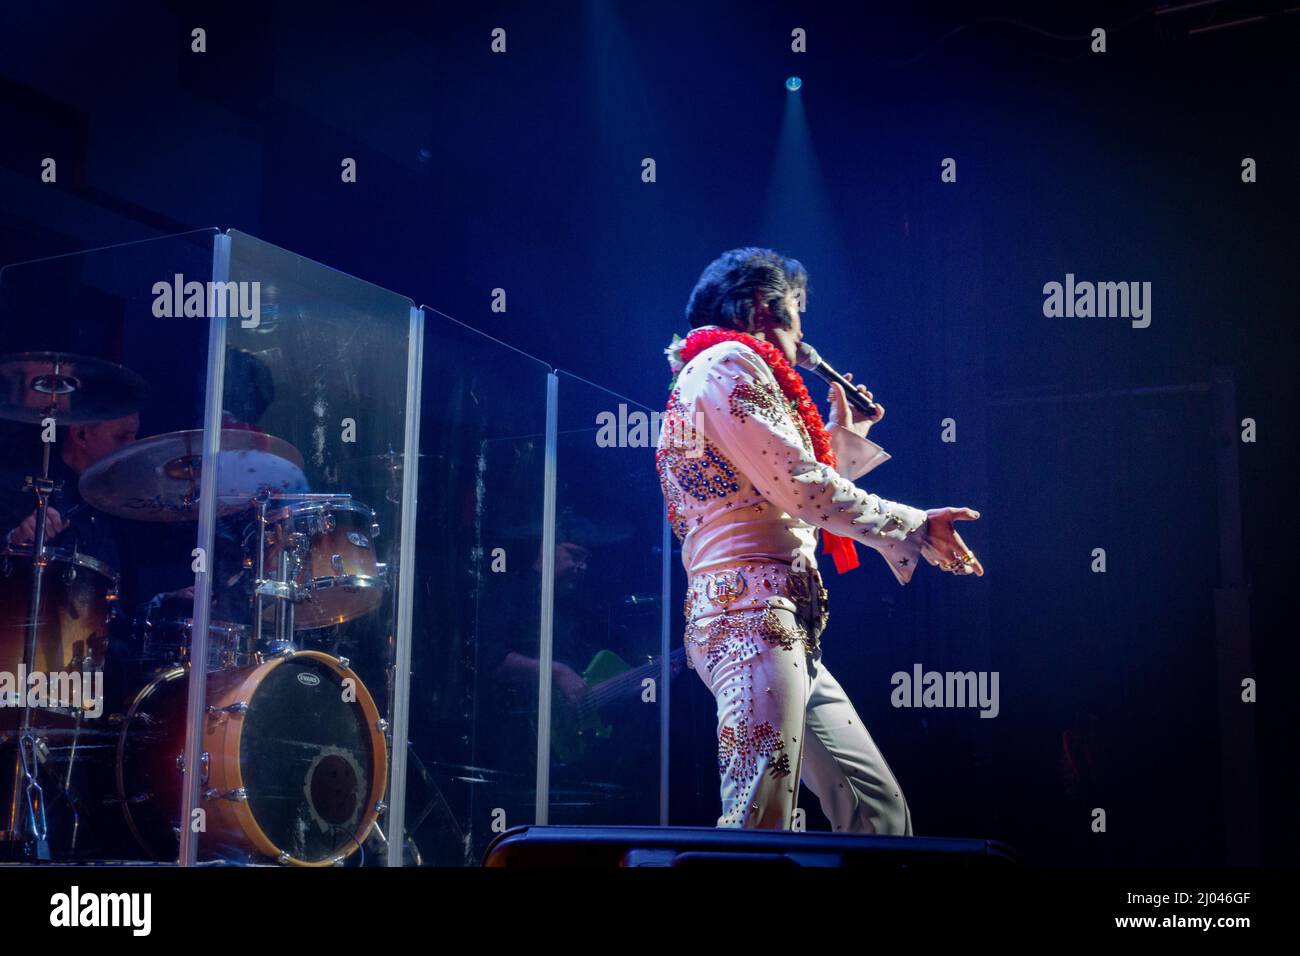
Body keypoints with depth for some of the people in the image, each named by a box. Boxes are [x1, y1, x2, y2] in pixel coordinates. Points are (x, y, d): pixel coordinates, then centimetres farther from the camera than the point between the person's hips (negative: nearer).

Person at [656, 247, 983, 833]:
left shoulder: (719, 371, 29)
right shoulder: (729, 362, -2)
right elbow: (802, 488, -11)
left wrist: (842, 436, 36)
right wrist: (913, 527, -4)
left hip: (787, 630, 11)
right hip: (754, 613, -11)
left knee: (878, 807, 8)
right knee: (759, 826, -18)